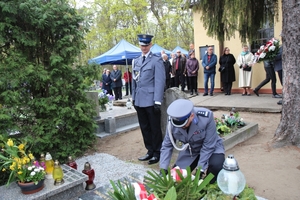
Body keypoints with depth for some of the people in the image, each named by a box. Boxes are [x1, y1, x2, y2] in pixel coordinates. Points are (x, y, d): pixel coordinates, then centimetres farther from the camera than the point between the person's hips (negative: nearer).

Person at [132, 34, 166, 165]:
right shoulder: (136, 61, 15)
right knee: (144, 128, 13)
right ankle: (150, 151, 27)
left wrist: (158, 100, -15)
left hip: (151, 100, -6)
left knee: (155, 128, 5)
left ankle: (157, 153, 21)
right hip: (139, 100, 6)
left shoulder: (156, 60, -4)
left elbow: (160, 81, -10)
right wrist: (134, 97, 13)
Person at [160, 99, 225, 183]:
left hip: (211, 148, -3)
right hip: (189, 150, 3)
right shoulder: (172, 121, -23)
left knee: (216, 166, -32)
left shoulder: (206, 117, -33)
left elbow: (208, 146, -26)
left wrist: (200, 169, -26)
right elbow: (167, 145, -13)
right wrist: (163, 169, -19)